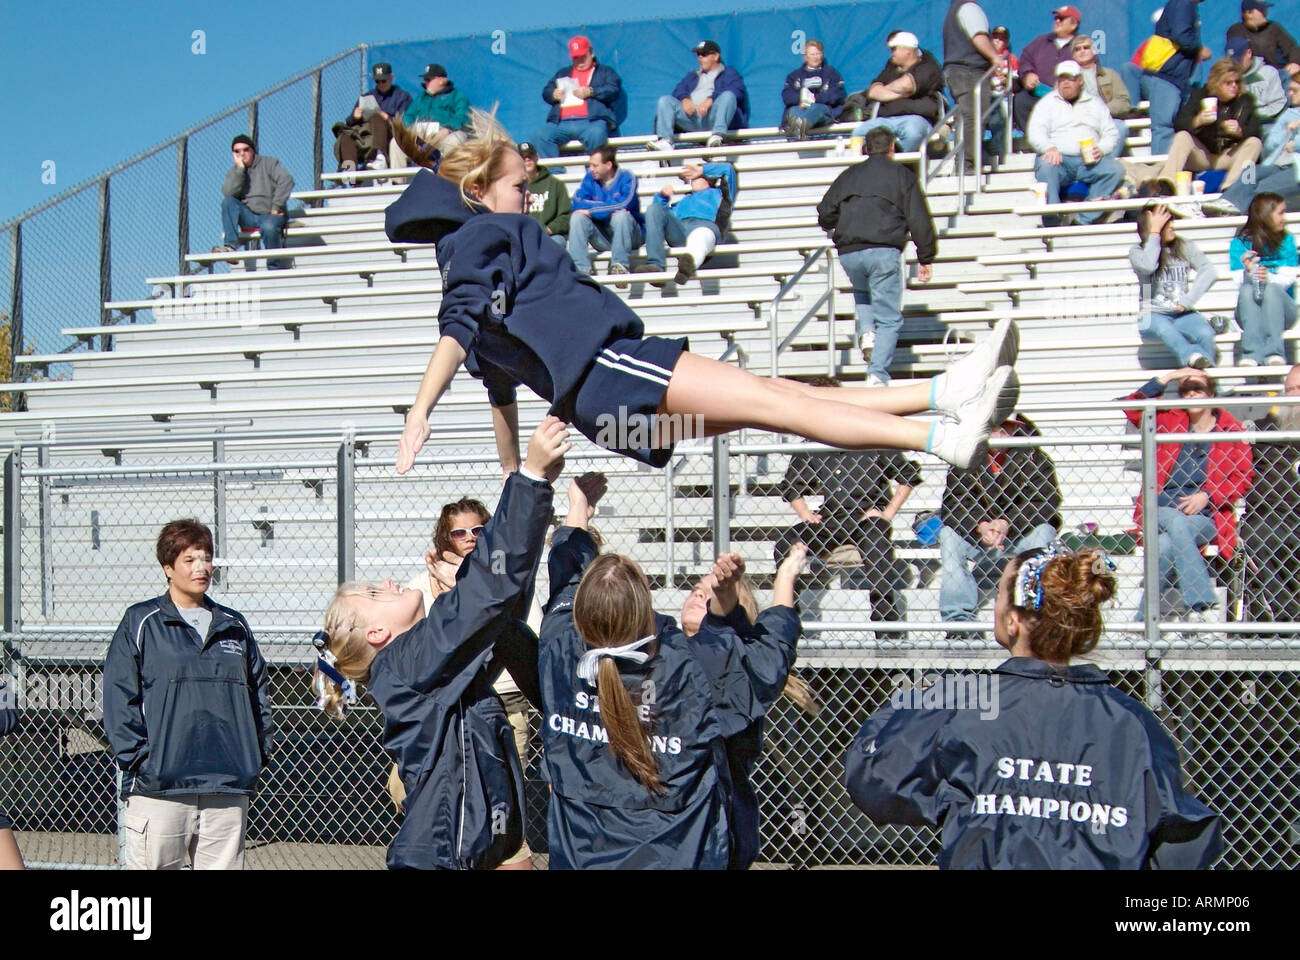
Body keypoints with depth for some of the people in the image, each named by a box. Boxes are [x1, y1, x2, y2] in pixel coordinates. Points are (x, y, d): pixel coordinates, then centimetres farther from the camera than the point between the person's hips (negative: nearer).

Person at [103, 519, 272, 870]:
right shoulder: (141, 623, 3)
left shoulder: (234, 627, 17)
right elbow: (119, 699, -2)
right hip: (159, 788, -4)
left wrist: (257, 754, 9)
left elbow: (259, 695, 20)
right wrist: (137, 759, -10)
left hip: (228, 788, 4)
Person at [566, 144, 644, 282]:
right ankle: (581, 268, -28)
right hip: (602, 239, 4)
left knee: (621, 216, -33)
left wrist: (591, 211, -17)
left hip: (630, 235, -4)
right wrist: (608, 208, -19)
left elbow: (623, 204, -23)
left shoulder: (626, 177, -8)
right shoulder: (590, 178, 4)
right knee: (577, 217, -17)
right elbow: (577, 204, -9)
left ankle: (619, 265, -33)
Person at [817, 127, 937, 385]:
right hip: (884, 252, -3)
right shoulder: (902, 174, 10)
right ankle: (877, 375, -11)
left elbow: (825, 214, 13)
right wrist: (926, 259, 7)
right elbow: (919, 220, 2)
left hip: (848, 252, 3)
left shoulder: (849, 175, 17)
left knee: (862, 292, 34)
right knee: (889, 317, 2)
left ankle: (865, 331, 7)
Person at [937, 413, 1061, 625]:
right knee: (948, 534, -25)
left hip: (1019, 538, -1)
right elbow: (952, 504, -14)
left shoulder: (1034, 459, -10)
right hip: (976, 542, 1)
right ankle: (957, 617, -28)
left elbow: (1045, 504, -18)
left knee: (1044, 531, -30)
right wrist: (980, 526, -32)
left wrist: (1007, 524, -32)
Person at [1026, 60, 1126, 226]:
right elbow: (1035, 133, 0)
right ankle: (1052, 223, -42)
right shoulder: (1047, 102, 15)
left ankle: (1085, 220, -32)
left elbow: (1111, 133, 16)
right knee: (1045, 167, -36)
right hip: (1058, 158, -2)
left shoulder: (1095, 103, 22)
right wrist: (1049, 148, -23)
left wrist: (1101, 149, -8)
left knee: (1115, 169, -26)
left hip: (1089, 161, 2)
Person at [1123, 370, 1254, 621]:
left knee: (1165, 546, -32)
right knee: (1177, 523, -34)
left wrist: (1206, 496, -11)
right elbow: (1133, 407, 8)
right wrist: (1168, 377, 4)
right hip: (1162, 510, 2)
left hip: (1206, 517, -2)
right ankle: (1204, 606, -40)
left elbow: (1243, 477, 3)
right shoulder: (1170, 421, 17)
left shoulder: (1231, 429, 7)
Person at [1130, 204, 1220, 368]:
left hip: (1182, 314, 3)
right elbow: (1148, 266, -19)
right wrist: (1154, 232, -11)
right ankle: (1194, 357, -63)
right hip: (1153, 315, -3)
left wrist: (1187, 301, -14)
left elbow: (1210, 272, -3)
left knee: (1206, 333, -30)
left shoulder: (1184, 247, 9)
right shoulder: (1137, 251, 4)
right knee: (1164, 329, -39)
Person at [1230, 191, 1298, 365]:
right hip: (1250, 312, 0)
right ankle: (1252, 354, -47)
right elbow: (1239, 279, -7)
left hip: (1281, 307, 0)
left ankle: (1274, 352, -45)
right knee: (1247, 290, -31)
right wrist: (1248, 273, -31)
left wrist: (1268, 278, -28)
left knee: (1271, 289, -31)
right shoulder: (1239, 243, 4)